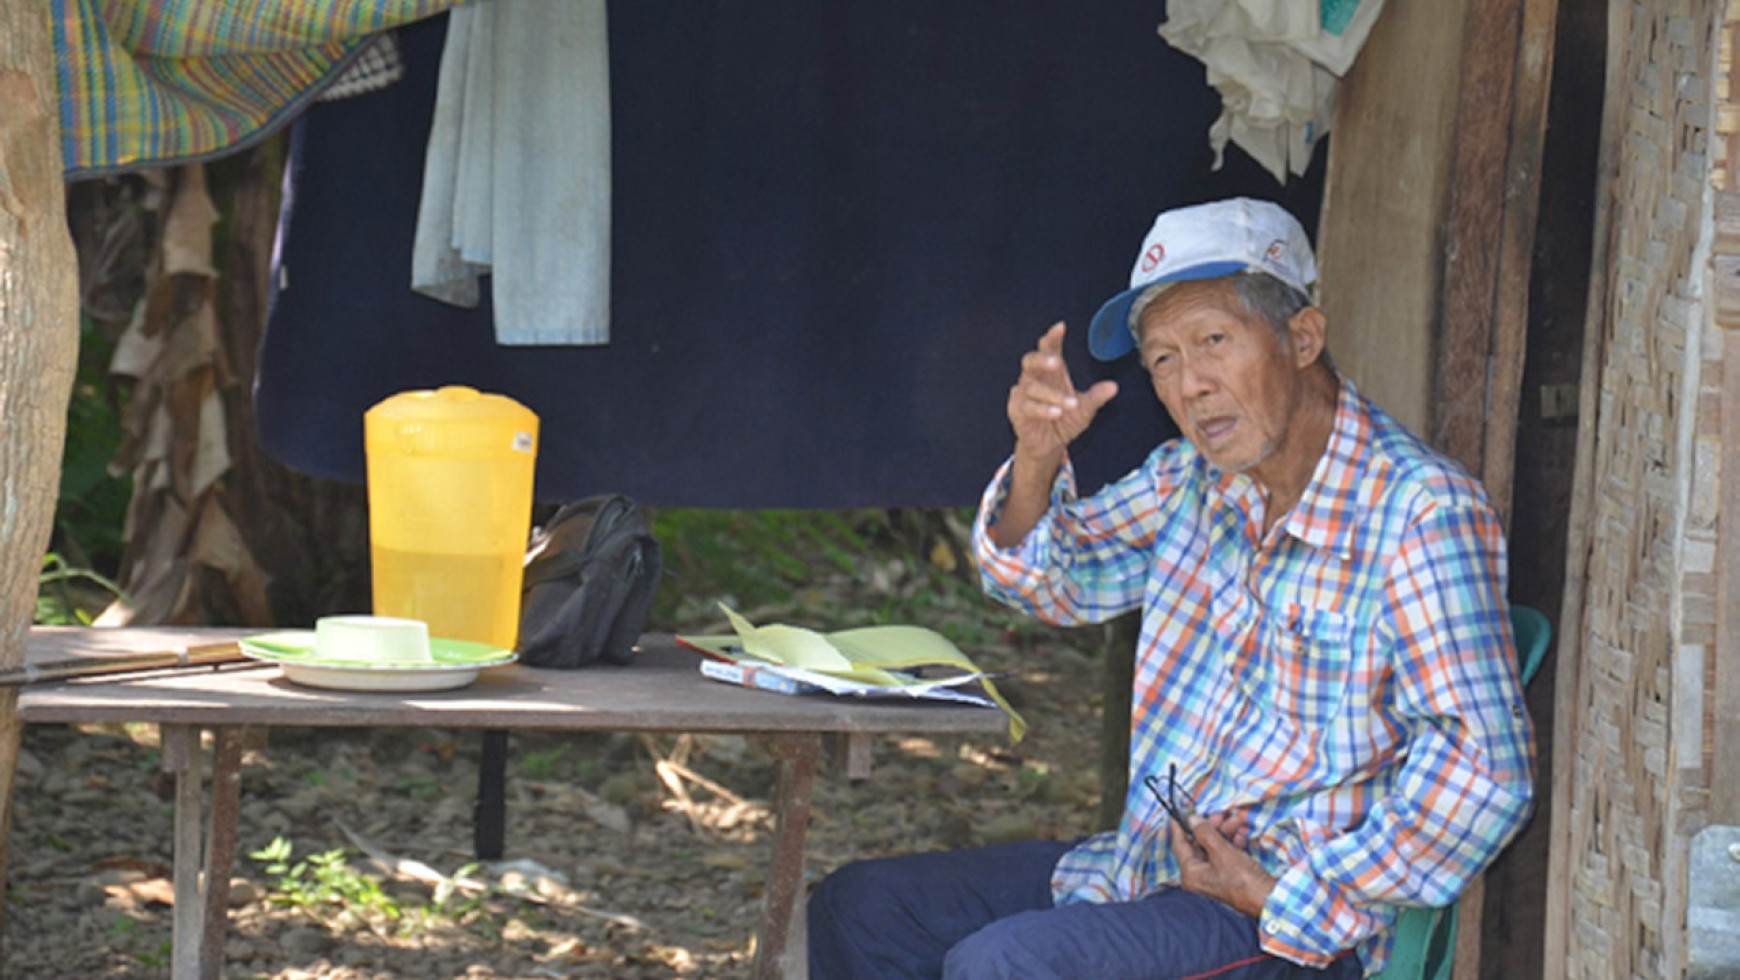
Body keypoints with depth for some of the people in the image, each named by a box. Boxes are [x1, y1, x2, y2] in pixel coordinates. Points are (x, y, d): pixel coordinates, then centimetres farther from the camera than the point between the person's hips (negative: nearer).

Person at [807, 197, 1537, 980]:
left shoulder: (1421, 512, -18)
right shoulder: (1199, 476, 5)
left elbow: (1486, 773, -25)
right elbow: (1046, 583, 18)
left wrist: (1284, 900, -22)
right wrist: (1038, 459, -4)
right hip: (1143, 863, 8)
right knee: (859, 910, 6)